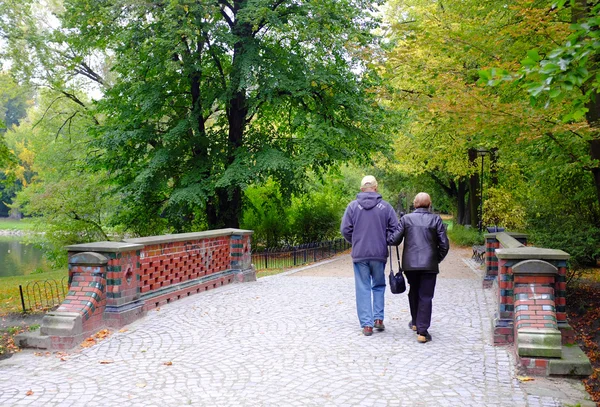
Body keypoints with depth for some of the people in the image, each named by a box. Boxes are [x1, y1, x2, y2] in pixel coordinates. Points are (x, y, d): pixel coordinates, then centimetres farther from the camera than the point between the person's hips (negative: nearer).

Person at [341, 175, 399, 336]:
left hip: (359, 254, -1)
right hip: (379, 254, 1)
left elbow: (345, 229, -4)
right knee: (379, 286, 18)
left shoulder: (353, 206, -2)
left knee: (363, 289, 5)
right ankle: (378, 318, 14)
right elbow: (395, 229, -3)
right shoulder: (385, 206, -1)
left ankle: (366, 324, 5)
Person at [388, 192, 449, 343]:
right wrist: (438, 258, 12)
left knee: (414, 292, 22)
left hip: (410, 263, 2)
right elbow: (444, 244, -4)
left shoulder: (406, 218, -1)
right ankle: (422, 331, 0)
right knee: (425, 297, 2)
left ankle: (415, 322, 36)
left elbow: (394, 240, -5)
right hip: (429, 264, -1)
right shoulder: (435, 219, -1)